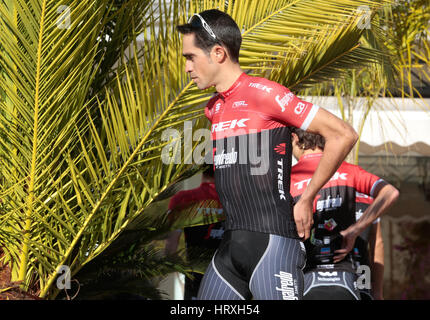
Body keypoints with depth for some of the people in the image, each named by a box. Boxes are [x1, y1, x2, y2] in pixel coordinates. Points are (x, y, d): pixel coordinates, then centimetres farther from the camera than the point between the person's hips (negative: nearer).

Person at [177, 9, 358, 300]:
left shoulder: (263, 93, -10)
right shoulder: (213, 109, 15)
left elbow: (343, 135, -13)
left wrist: (306, 200, -9)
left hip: (271, 240, -8)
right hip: (231, 243, 8)